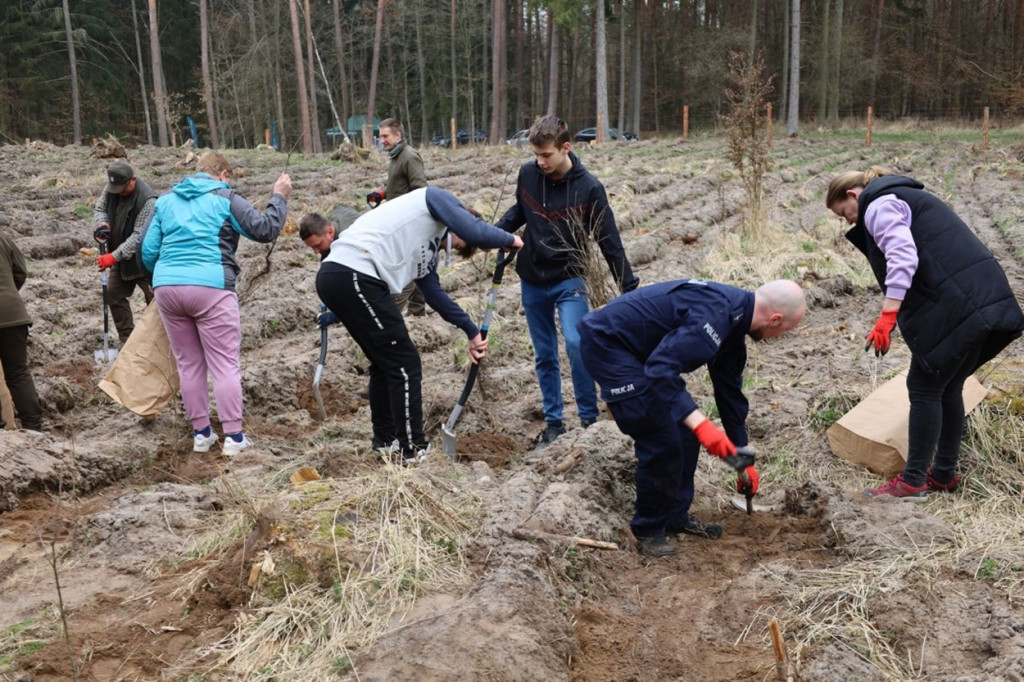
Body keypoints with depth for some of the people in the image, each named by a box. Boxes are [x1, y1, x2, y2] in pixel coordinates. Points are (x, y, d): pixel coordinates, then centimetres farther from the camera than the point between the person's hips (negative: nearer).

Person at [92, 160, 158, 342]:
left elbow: (139, 236, -29)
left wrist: (114, 256, -33)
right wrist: (101, 225, -14)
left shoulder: (148, 200, -27)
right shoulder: (111, 188, -4)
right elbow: (99, 208, 11)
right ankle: (127, 338, 25)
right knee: (114, 294, 13)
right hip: (121, 256, 8)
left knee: (155, 299, -9)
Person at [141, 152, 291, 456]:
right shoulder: (225, 198, 3)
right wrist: (279, 197, 14)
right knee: (224, 363, 0)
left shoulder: (166, 200, 17)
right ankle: (233, 436, 0)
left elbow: (148, 250, 15)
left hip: (166, 287, 5)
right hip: (210, 287, -5)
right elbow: (265, 230, 1)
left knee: (189, 363, 13)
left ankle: (201, 433, 18)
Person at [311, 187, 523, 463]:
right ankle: (413, 450, 9)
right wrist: (510, 240, 9)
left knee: (385, 362, 22)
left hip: (334, 276, 10)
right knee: (404, 364, 0)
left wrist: (472, 332, 31)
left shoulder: (427, 247, 29)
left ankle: (385, 441, 32)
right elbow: (476, 232, -10)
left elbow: (433, 293, 30)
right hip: (354, 276, -10)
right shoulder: (436, 198, 5)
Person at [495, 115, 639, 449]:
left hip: (568, 280, -4)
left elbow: (609, 240, -10)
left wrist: (630, 287, -9)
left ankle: (589, 419, -7)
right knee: (544, 356, 9)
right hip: (532, 281, 4)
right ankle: (553, 423, 20)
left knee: (575, 343, -22)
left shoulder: (588, 187, -15)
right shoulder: (527, 174, -5)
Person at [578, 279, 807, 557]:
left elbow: (730, 392, 16)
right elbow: (661, 369, -34)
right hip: (607, 344, -10)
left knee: (684, 430, 11)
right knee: (661, 441, -8)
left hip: (639, 348, 10)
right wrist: (700, 423, -37)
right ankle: (648, 530, 10)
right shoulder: (716, 314, -25)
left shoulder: (734, 319, 7)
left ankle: (676, 516, 25)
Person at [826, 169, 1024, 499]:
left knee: (925, 389, -1)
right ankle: (944, 474, 25)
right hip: (981, 300, 10)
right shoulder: (903, 197, 28)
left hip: (955, 306, -10)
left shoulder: (878, 205, -3)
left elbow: (902, 258, -18)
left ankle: (913, 482, 7)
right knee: (949, 389, 17)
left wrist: (887, 315, -22)